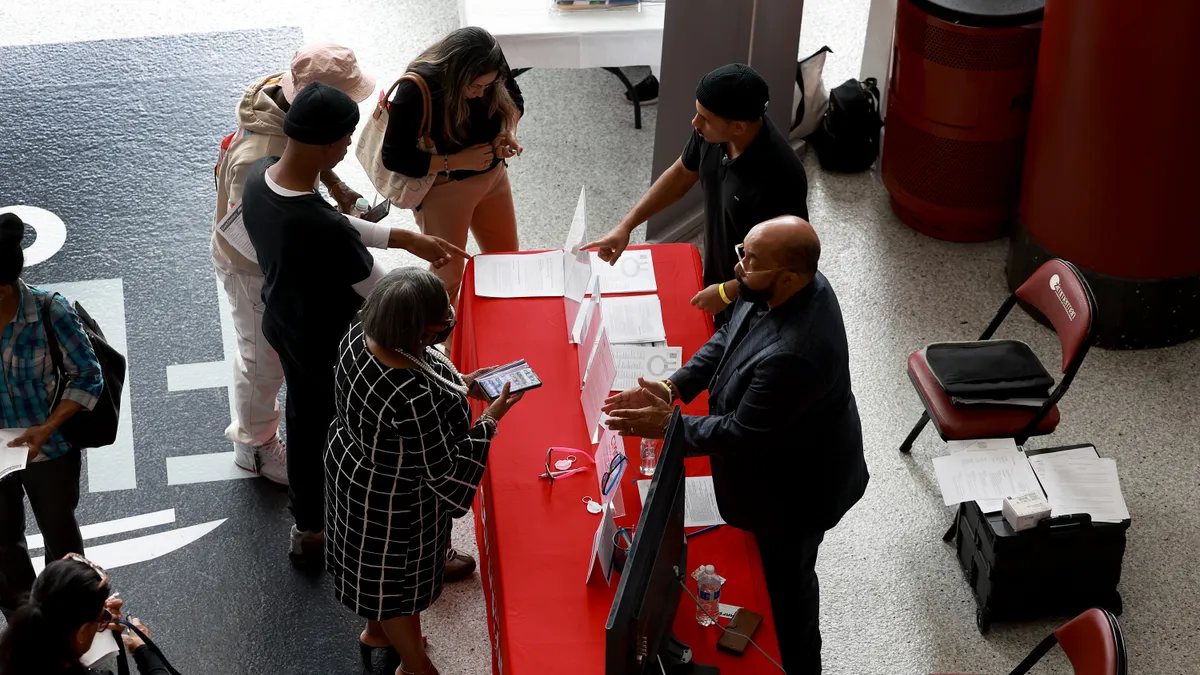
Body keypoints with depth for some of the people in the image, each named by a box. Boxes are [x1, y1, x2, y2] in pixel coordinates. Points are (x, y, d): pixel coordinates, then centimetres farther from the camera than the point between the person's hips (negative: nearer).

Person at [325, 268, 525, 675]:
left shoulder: (360, 336, -19)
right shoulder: (414, 399, -42)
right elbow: (443, 467, -27)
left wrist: (460, 384, -2)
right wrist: (491, 419, -19)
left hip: (352, 467, 8)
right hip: (393, 500, -8)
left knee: (372, 563, 33)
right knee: (397, 576, 20)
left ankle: (376, 630, 61)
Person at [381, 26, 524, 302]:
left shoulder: (491, 67, -19)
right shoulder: (415, 91, -32)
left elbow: (514, 100, 4)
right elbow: (393, 157, -25)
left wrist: (508, 132, -18)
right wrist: (457, 161, -29)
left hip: (492, 175, 6)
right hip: (444, 187, -6)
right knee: (447, 275, 8)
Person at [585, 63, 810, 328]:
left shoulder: (778, 177, -37)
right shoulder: (713, 133, -16)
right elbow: (682, 174, 4)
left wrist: (726, 292, -20)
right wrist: (626, 225, -1)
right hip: (718, 281, 7)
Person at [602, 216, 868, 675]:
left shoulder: (793, 354, -43)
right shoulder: (789, 287, -16)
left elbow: (741, 433, -30)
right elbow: (726, 339, 0)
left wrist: (667, 424, -20)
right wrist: (673, 388, -11)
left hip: (796, 487, -9)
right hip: (781, 462, 9)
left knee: (787, 578, 17)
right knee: (777, 566, 31)